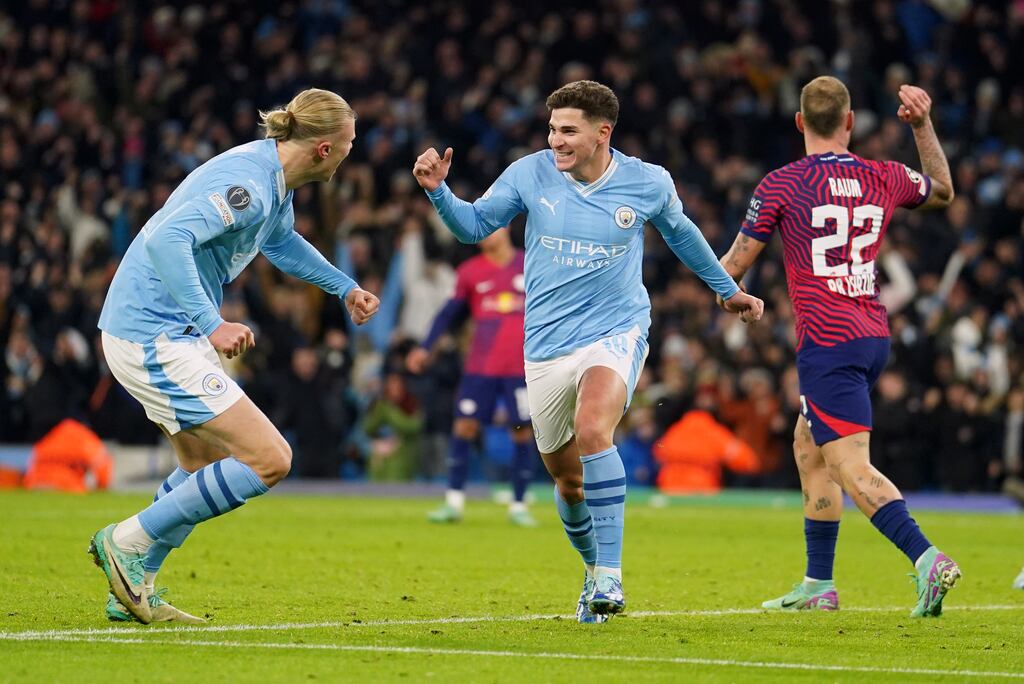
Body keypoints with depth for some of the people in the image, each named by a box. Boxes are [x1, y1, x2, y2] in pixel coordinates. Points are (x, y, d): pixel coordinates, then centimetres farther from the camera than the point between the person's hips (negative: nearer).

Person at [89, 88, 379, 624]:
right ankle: (128, 541, -4)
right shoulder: (246, 184, -23)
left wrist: (345, 288, 37)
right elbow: (165, 240, -34)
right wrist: (211, 325, -35)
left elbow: (281, 241, 33)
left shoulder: (274, 180, 10)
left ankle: (131, 591, 27)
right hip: (155, 339, -11)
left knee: (207, 466, 24)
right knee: (269, 459, -12)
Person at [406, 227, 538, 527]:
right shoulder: (470, 272, 6)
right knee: (464, 426, -7)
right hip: (480, 366, 0)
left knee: (522, 433, -1)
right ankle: (454, 503, -2)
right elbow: (451, 311, 11)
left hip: (521, 366, 0)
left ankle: (518, 506, 10)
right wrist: (425, 347, 6)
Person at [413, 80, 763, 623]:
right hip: (546, 347, 3)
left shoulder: (648, 183, -5)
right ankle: (595, 570, 37)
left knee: (592, 430, -31)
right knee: (567, 480, 9)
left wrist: (727, 289, 27)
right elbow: (473, 225, 6)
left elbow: (680, 233, 15)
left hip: (616, 333, -3)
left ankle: (610, 574, -26)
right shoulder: (530, 174, -5)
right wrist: (439, 191, -14)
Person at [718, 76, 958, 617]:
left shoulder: (781, 185, -6)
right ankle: (819, 583, 22)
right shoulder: (884, 179, 7)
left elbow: (733, 266, 3)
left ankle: (926, 558, -30)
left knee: (851, 467, -12)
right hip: (874, 335, 7)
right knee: (808, 448, 20)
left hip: (827, 343, -7)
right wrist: (923, 125, 28)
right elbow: (943, 191, 30)